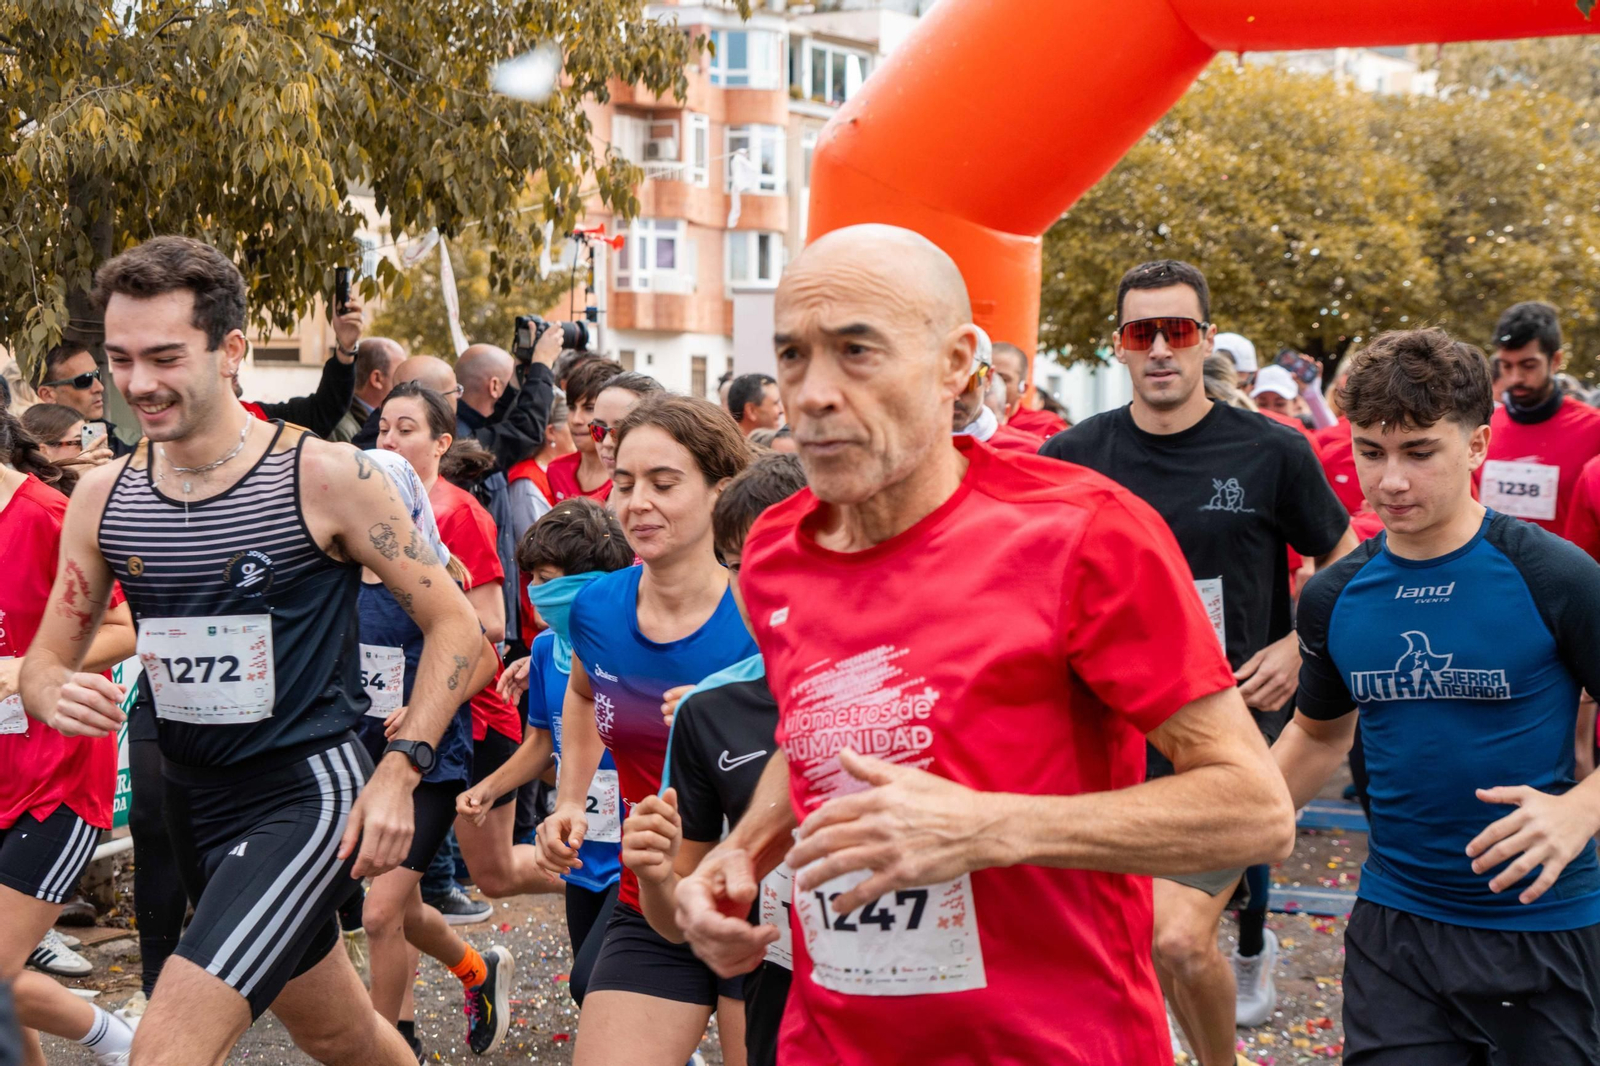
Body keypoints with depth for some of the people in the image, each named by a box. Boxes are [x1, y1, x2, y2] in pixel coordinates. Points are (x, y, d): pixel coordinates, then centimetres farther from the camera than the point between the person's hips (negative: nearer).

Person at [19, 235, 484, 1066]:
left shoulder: (324, 477, -13)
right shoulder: (102, 497, 0)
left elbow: (453, 626, -8)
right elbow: (46, 660, 8)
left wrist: (398, 771, -17)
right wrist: (56, 694, -16)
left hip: (310, 789, -6)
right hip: (193, 802, 6)